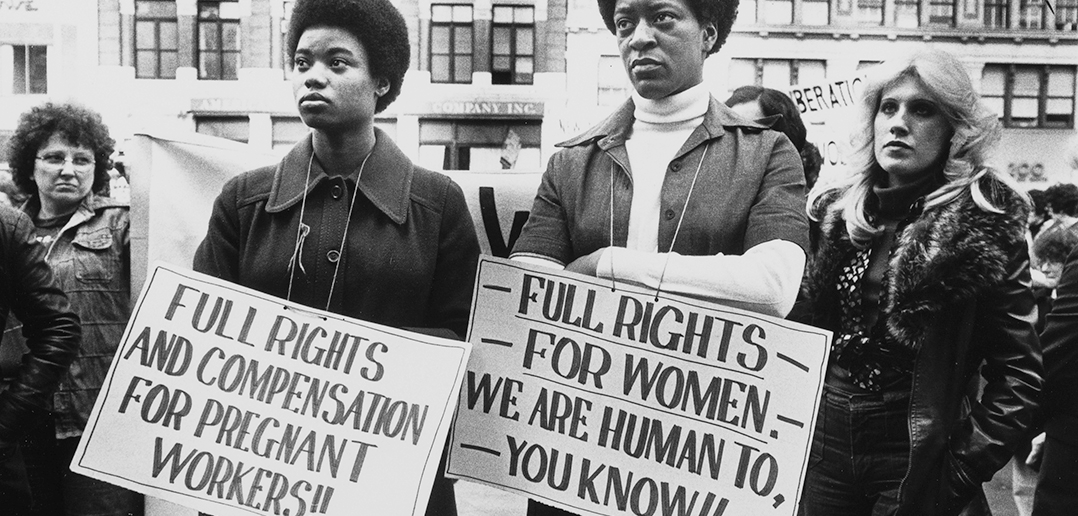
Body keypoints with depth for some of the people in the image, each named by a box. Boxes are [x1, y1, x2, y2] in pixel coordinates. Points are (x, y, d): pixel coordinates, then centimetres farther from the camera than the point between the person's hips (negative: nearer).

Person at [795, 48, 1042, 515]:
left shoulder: (983, 225, -7)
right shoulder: (836, 212, 5)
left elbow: (1019, 373, -9)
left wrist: (965, 468, -14)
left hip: (916, 456, -4)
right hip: (822, 444, 4)